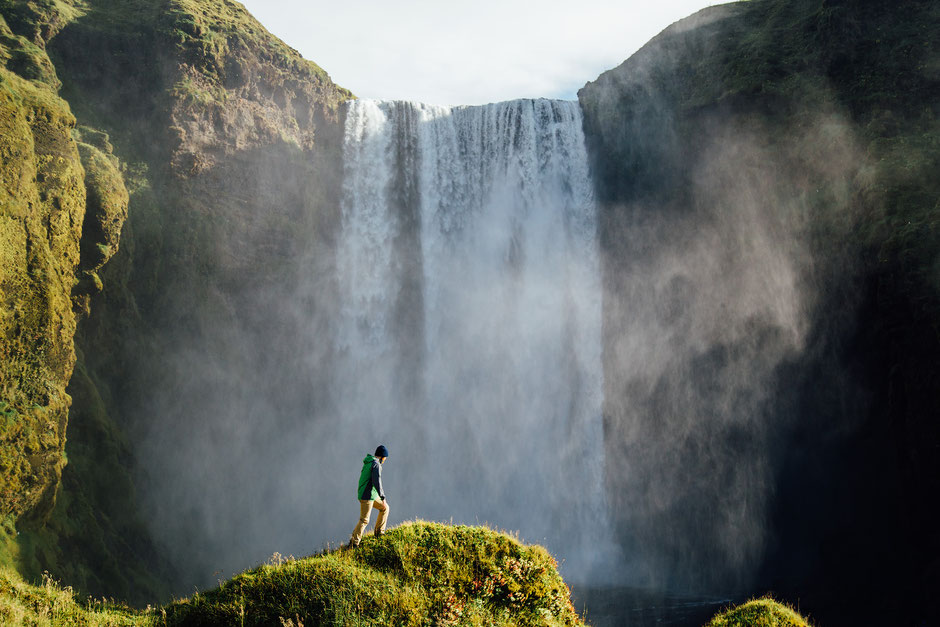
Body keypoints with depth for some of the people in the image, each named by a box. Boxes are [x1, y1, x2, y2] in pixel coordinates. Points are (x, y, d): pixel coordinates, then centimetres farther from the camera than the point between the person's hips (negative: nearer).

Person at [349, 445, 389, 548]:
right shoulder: (376, 465, -15)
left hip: (371, 495, 10)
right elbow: (377, 482, -24)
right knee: (364, 520, -6)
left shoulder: (368, 463, 15)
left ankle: (379, 532, 19)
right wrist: (383, 498, -22)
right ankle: (354, 543, -4)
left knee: (385, 508, 18)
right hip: (367, 496, -10)